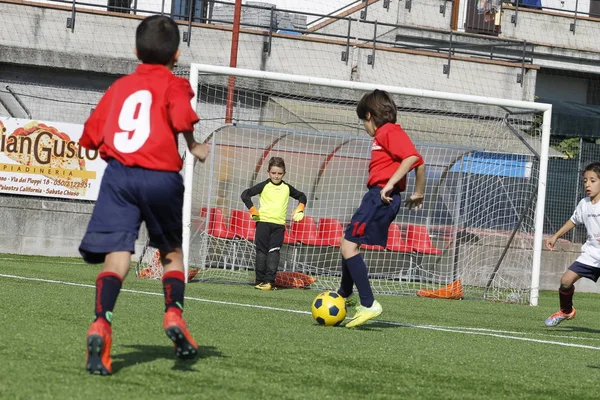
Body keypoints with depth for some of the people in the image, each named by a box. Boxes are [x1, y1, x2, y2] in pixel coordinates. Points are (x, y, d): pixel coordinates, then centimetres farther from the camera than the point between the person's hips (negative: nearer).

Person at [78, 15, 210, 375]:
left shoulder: (119, 86, 19)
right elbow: (182, 118, -14)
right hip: (160, 177, -2)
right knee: (172, 252, 21)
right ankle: (174, 313, 5)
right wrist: (194, 147, 3)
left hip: (118, 173, 2)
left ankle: (102, 324, -31)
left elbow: (91, 134, 19)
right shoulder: (174, 84, 7)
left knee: (117, 256, -9)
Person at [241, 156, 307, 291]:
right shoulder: (264, 186, 0)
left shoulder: (287, 188, 11)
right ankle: (260, 280, 4)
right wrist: (253, 210, -9)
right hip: (263, 222, -2)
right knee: (262, 252, -1)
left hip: (279, 224, 2)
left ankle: (269, 281, -9)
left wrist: (300, 208, 12)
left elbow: (301, 196, 27)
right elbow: (245, 194, -5)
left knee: (274, 252, -6)